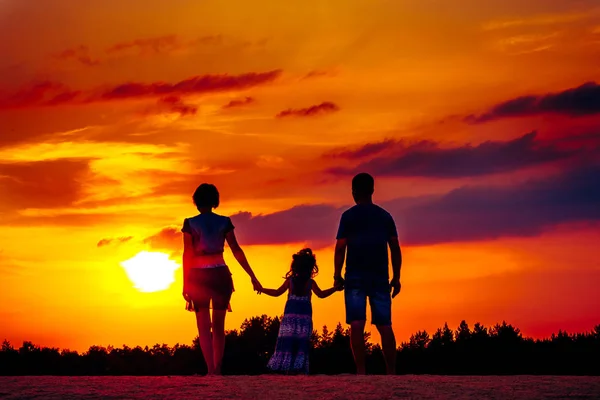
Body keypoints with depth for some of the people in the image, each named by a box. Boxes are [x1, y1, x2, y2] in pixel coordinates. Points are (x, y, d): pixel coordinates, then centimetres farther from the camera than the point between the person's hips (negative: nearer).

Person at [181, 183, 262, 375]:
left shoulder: (190, 223, -4)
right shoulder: (224, 222, 1)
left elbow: (187, 255, -6)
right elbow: (237, 251, 0)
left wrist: (185, 284, -2)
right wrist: (252, 277, 4)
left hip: (199, 277, -2)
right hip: (221, 275, 2)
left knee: (204, 328, 2)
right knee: (219, 326, 15)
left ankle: (211, 370, -12)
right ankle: (217, 370, 13)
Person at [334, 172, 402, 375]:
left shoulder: (348, 216, 2)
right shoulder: (385, 216, 12)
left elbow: (340, 247, -5)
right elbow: (395, 248, 8)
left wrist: (337, 275, 1)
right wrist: (396, 277, 12)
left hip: (355, 277, -3)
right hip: (380, 277, 3)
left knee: (357, 324, -8)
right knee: (384, 325, 3)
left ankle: (361, 371, -16)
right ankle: (391, 372, -2)